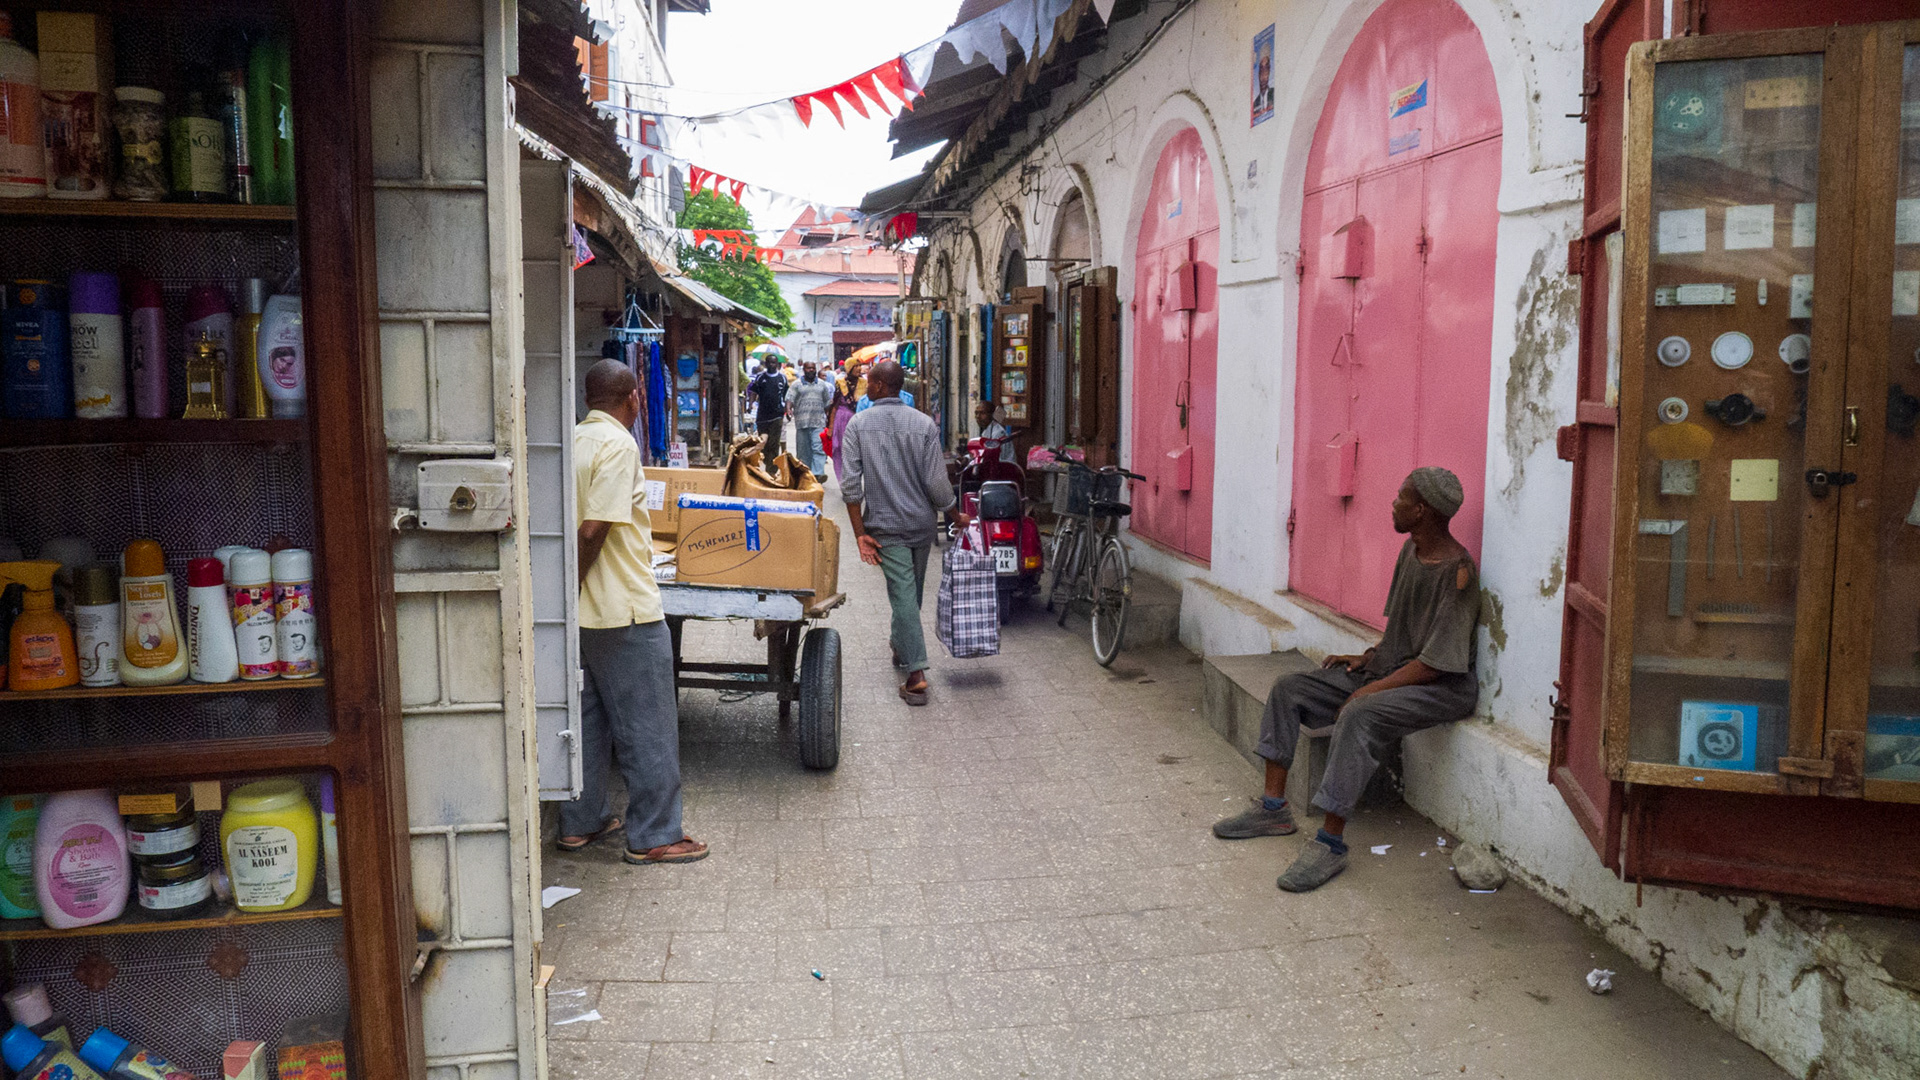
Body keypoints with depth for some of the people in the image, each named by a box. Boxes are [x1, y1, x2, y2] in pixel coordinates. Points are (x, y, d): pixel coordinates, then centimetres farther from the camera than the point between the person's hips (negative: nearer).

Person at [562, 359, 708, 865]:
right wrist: (574, 587, -12)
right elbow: (593, 531, -23)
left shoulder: (570, 441, 9)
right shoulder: (618, 446, -17)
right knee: (648, 728, 1)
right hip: (624, 610, -9)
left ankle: (581, 821, 29)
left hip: (582, 612, 9)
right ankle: (654, 836, 10)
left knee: (586, 718, 18)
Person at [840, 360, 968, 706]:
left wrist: (860, 534, -8)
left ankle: (916, 674, -12)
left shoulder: (858, 424, -7)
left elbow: (850, 484, -12)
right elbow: (937, 482, -8)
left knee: (903, 593, -5)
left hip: (885, 525, -3)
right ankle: (900, 646, 42)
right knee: (912, 590, 21)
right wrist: (957, 516, 8)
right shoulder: (924, 424, -4)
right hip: (922, 522, 3)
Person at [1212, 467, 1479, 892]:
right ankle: (1273, 809, 4)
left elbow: (1437, 662, -23)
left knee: (1358, 715, -37)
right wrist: (1368, 657, 6)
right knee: (1288, 690, 0)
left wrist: (1372, 689, -22)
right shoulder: (1411, 549, 8)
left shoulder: (1456, 571, -21)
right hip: (1389, 667, 10)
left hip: (1441, 685, -10)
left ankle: (1331, 842, -28)